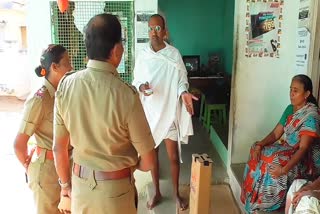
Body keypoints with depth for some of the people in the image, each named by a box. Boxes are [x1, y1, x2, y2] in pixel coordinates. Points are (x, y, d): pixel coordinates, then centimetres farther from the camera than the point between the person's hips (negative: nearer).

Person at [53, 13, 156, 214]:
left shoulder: (65, 85, -11)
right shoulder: (126, 94, -23)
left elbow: (59, 148, -1)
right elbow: (148, 161, -15)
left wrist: (66, 184, 14)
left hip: (80, 184, 4)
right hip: (115, 188, -3)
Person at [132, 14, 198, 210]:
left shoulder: (174, 54, -6)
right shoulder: (143, 56, 0)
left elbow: (181, 81, -3)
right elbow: (136, 81, 5)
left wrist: (184, 93, -24)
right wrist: (141, 87, -18)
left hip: (170, 112, -2)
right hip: (150, 113, 2)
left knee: (174, 156, 8)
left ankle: (176, 193, 30)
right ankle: (157, 193, 32)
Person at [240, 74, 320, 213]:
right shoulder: (290, 109, 5)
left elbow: (303, 148, -25)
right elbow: (276, 133, 5)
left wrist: (284, 169, -33)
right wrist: (259, 145, -13)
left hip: (300, 159, -8)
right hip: (286, 149, 8)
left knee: (272, 162, -31)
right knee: (257, 154, -13)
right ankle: (253, 200, -4)